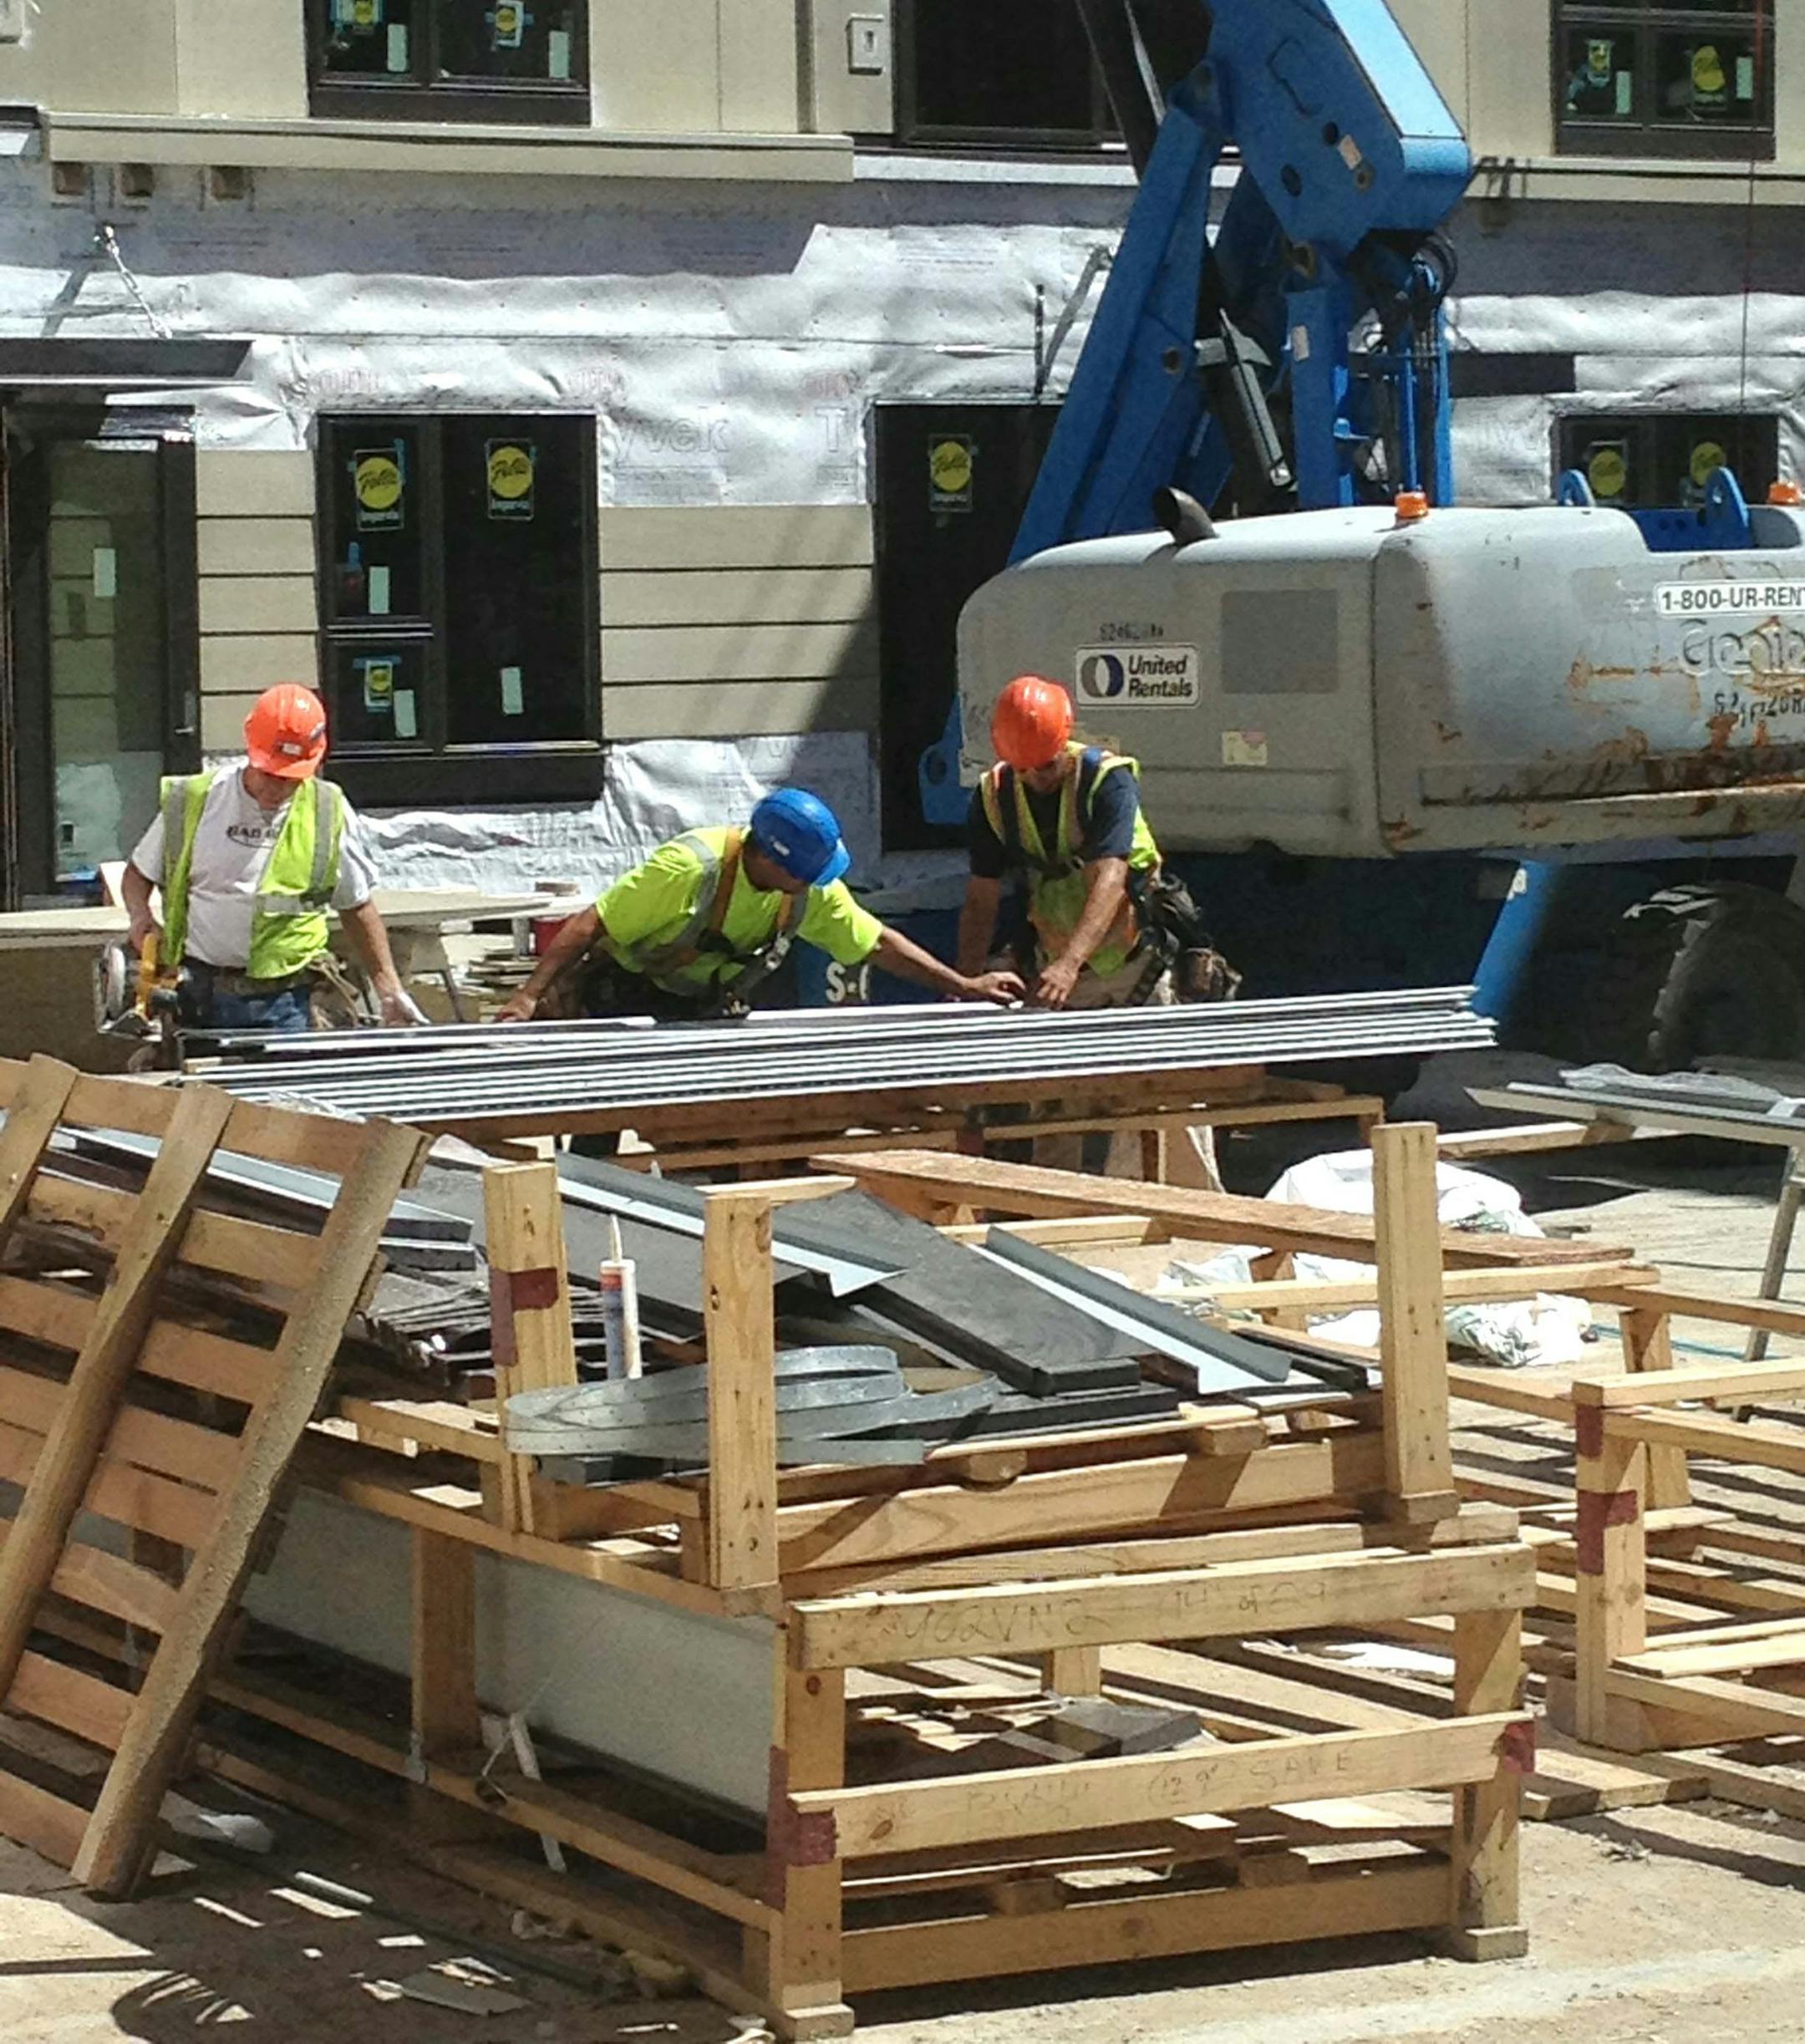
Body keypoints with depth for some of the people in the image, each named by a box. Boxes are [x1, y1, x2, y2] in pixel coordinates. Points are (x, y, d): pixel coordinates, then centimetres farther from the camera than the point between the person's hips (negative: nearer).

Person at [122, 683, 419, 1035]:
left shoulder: (328, 814, 1)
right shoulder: (192, 801, 1)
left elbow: (357, 909, 10)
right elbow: (139, 873, 14)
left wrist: (389, 991, 6)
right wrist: (141, 916, -8)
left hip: (281, 1006, -1)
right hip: (196, 997, 1)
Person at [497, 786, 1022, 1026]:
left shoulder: (810, 891, -11)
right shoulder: (690, 869, -32)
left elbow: (877, 942, 2)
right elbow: (591, 926, -28)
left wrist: (964, 986, 1)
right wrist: (530, 997, -34)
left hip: (708, 1007, 6)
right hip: (627, 1002, -6)